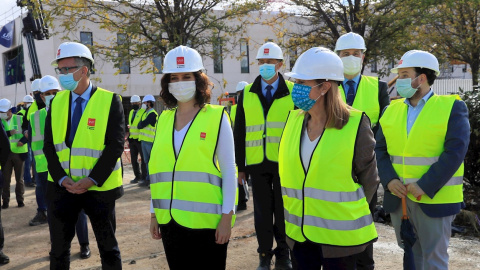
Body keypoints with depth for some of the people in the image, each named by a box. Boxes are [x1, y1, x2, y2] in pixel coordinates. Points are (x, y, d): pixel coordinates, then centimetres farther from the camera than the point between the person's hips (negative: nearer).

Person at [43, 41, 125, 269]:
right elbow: (49, 145, 3)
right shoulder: (57, 101, 6)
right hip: (61, 187, 4)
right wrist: (62, 179, -10)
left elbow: (115, 145, -12)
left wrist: (92, 180, -17)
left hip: (99, 188, -4)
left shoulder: (109, 101, -8)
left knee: (107, 246, 11)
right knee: (59, 247, 13)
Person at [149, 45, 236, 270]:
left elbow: (229, 170, -5)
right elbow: (158, 169, 12)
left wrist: (227, 217, -8)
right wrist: (154, 214, 12)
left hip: (207, 220, -4)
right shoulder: (163, 119, 7)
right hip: (170, 220, 4)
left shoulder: (217, 117, -6)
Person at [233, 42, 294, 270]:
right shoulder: (247, 94, 5)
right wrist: (240, 165, 3)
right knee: (262, 210, 9)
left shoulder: (292, 92, 0)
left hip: (284, 162, -1)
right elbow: (239, 132, 6)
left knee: (283, 209, 9)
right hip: (257, 163, 2)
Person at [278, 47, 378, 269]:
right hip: (300, 231, 5)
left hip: (339, 234, -4)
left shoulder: (354, 124, -15)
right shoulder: (294, 119, 0)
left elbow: (368, 179, -5)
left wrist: (348, 212, 3)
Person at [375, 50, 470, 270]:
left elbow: (454, 151, -14)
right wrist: (389, 180, -12)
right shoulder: (392, 110, 8)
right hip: (398, 197, 4)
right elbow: (380, 150, 5)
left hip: (433, 198, -4)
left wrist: (425, 187, -20)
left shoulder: (452, 107, -5)